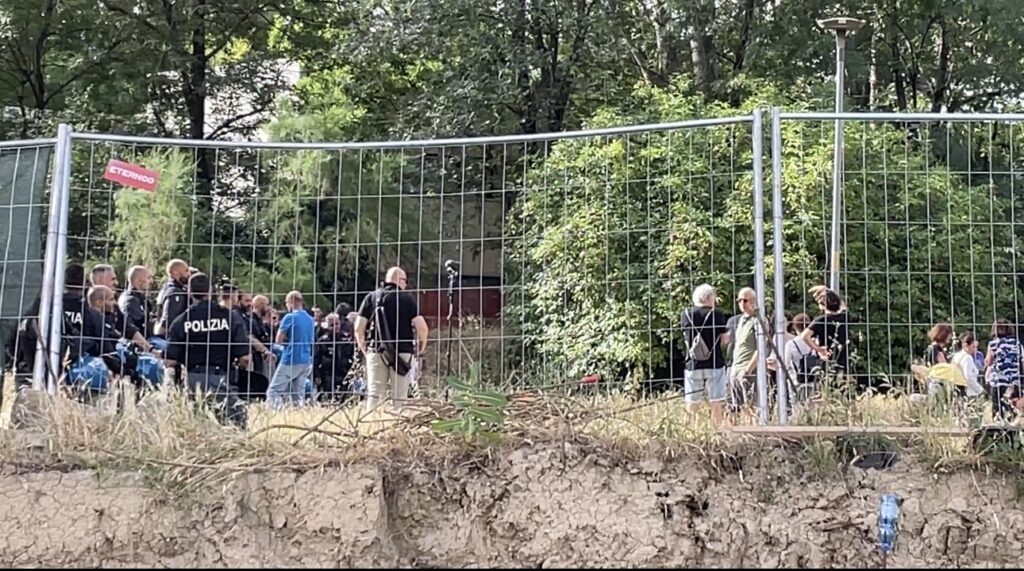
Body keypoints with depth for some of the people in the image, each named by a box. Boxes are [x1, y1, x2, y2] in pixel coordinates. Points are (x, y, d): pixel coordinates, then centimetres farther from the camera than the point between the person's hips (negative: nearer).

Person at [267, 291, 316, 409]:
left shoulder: (290, 317, -10)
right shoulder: (310, 319, 12)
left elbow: (279, 339, -10)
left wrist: (288, 339, 9)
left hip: (290, 360, -7)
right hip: (306, 361, 7)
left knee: (273, 392, -5)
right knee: (298, 396, 9)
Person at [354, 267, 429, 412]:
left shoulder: (371, 297, 6)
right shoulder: (407, 299, 0)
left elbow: (359, 327, 0)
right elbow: (421, 327, -9)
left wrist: (362, 347, 15)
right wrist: (422, 345, 9)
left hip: (376, 352, 2)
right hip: (402, 353, -2)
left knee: (374, 393, 4)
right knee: (399, 397, 3)